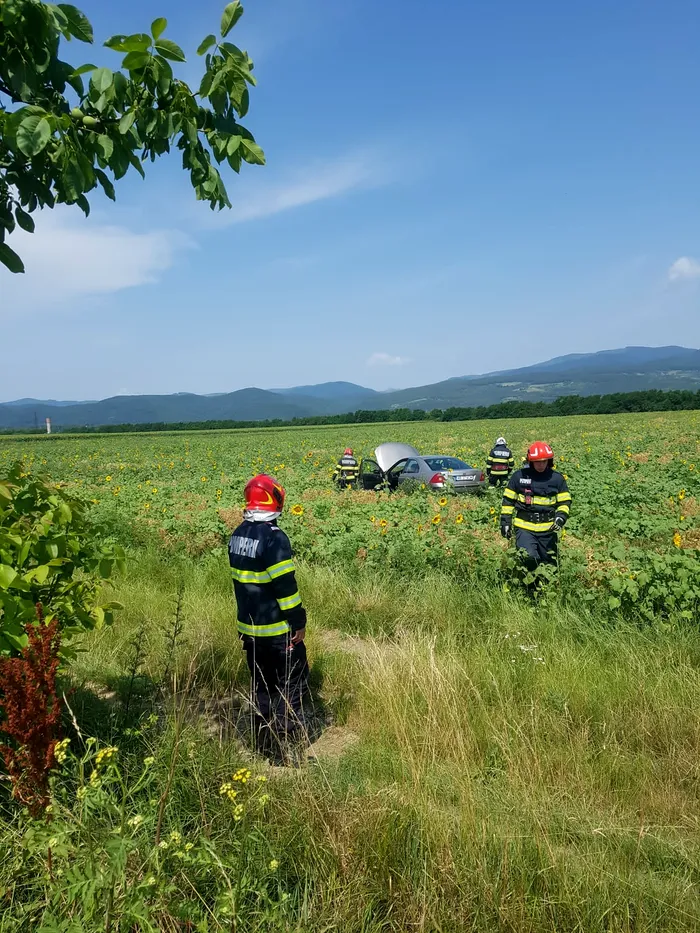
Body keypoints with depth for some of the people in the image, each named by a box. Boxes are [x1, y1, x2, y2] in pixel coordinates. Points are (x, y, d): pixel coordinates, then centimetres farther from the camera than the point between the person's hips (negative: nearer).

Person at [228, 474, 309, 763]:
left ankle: (264, 744, 28)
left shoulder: (238, 535, 4)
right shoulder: (273, 537, -22)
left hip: (249, 626, 8)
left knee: (261, 684, 18)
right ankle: (284, 746, 10)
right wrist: (298, 621, -11)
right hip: (277, 629, -8)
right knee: (292, 684, 7)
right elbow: (285, 585, -21)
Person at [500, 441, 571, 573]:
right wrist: (505, 521, 2)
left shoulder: (557, 478, 2)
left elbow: (565, 502, 10)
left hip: (548, 529, 2)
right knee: (529, 557, -23)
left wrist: (561, 517, -9)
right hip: (524, 527, -2)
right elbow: (508, 500, 7)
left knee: (550, 563, 12)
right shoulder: (519, 476, -1)